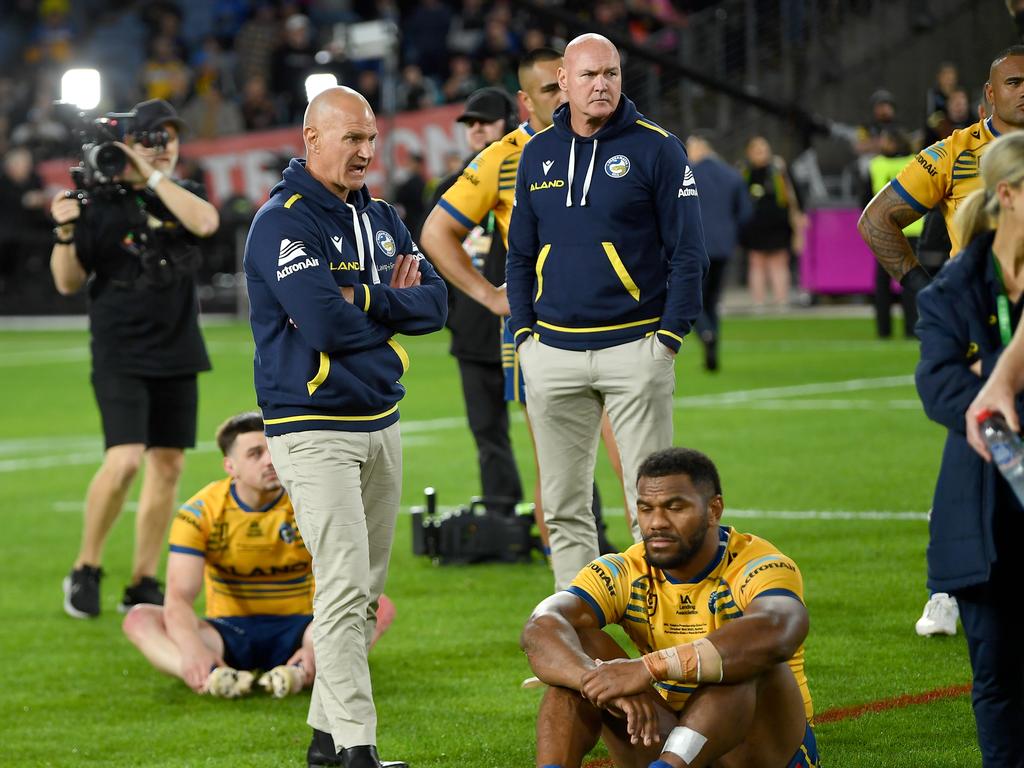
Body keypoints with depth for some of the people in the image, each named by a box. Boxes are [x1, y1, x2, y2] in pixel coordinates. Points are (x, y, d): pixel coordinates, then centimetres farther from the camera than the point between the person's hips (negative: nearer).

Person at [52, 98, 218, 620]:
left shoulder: (182, 195, 8)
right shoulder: (100, 203, -4)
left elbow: (205, 222, -16)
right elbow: (68, 283, -2)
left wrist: (153, 175, -16)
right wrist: (65, 234, -20)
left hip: (177, 355, 5)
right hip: (120, 356, -5)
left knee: (167, 465, 4)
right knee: (124, 460, -17)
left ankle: (143, 584, 12)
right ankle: (85, 571, -1)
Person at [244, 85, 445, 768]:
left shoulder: (381, 219, 14)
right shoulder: (284, 222, -11)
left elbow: (435, 302, 6)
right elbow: (326, 323, -22)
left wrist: (369, 300, -12)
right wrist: (394, 308, -4)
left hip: (380, 423, 8)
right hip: (314, 427, -8)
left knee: (366, 591, 10)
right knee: (344, 588, -14)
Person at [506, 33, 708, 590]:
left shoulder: (655, 148, -2)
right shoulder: (538, 154, 10)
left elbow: (687, 251, -3)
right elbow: (520, 254, 16)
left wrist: (670, 335, -9)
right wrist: (523, 333, 6)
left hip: (634, 347, -4)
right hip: (553, 351, 4)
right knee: (563, 505, 7)